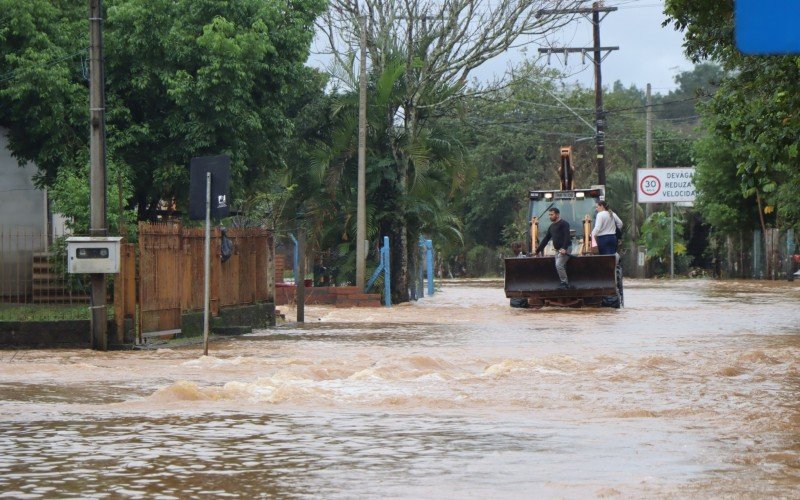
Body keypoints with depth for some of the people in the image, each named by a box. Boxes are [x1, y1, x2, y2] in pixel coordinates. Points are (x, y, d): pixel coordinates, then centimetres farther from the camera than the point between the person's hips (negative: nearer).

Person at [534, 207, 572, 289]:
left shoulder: (564, 224, -5)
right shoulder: (551, 226, 20)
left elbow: (567, 236, -17)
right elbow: (546, 239, 25)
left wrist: (564, 248, -28)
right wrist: (538, 250, 23)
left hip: (564, 249, -8)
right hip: (557, 250, 9)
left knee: (559, 265, -18)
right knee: (560, 267, 3)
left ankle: (564, 282, -11)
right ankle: (566, 284, 6)